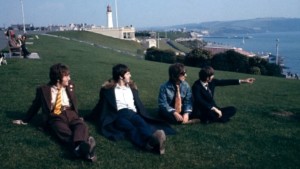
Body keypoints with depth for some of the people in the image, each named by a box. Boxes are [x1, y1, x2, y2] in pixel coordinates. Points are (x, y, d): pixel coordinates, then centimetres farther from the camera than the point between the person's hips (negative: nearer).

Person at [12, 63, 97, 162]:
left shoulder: (70, 86, 17)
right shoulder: (43, 90, 6)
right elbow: (35, 105, 18)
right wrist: (25, 120, 25)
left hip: (70, 114, 3)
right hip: (55, 117, -3)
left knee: (81, 125, -33)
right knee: (64, 131, -37)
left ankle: (83, 146, -64)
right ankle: (80, 148, -66)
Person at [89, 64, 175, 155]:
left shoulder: (132, 87, 26)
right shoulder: (109, 88, 12)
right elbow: (103, 105, 17)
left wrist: (144, 116, 20)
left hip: (133, 113, 4)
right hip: (119, 115, -4)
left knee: (142, 124, -35)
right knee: (131, 128, -38)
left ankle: (152, 140, -68)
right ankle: (152, 143, -68)